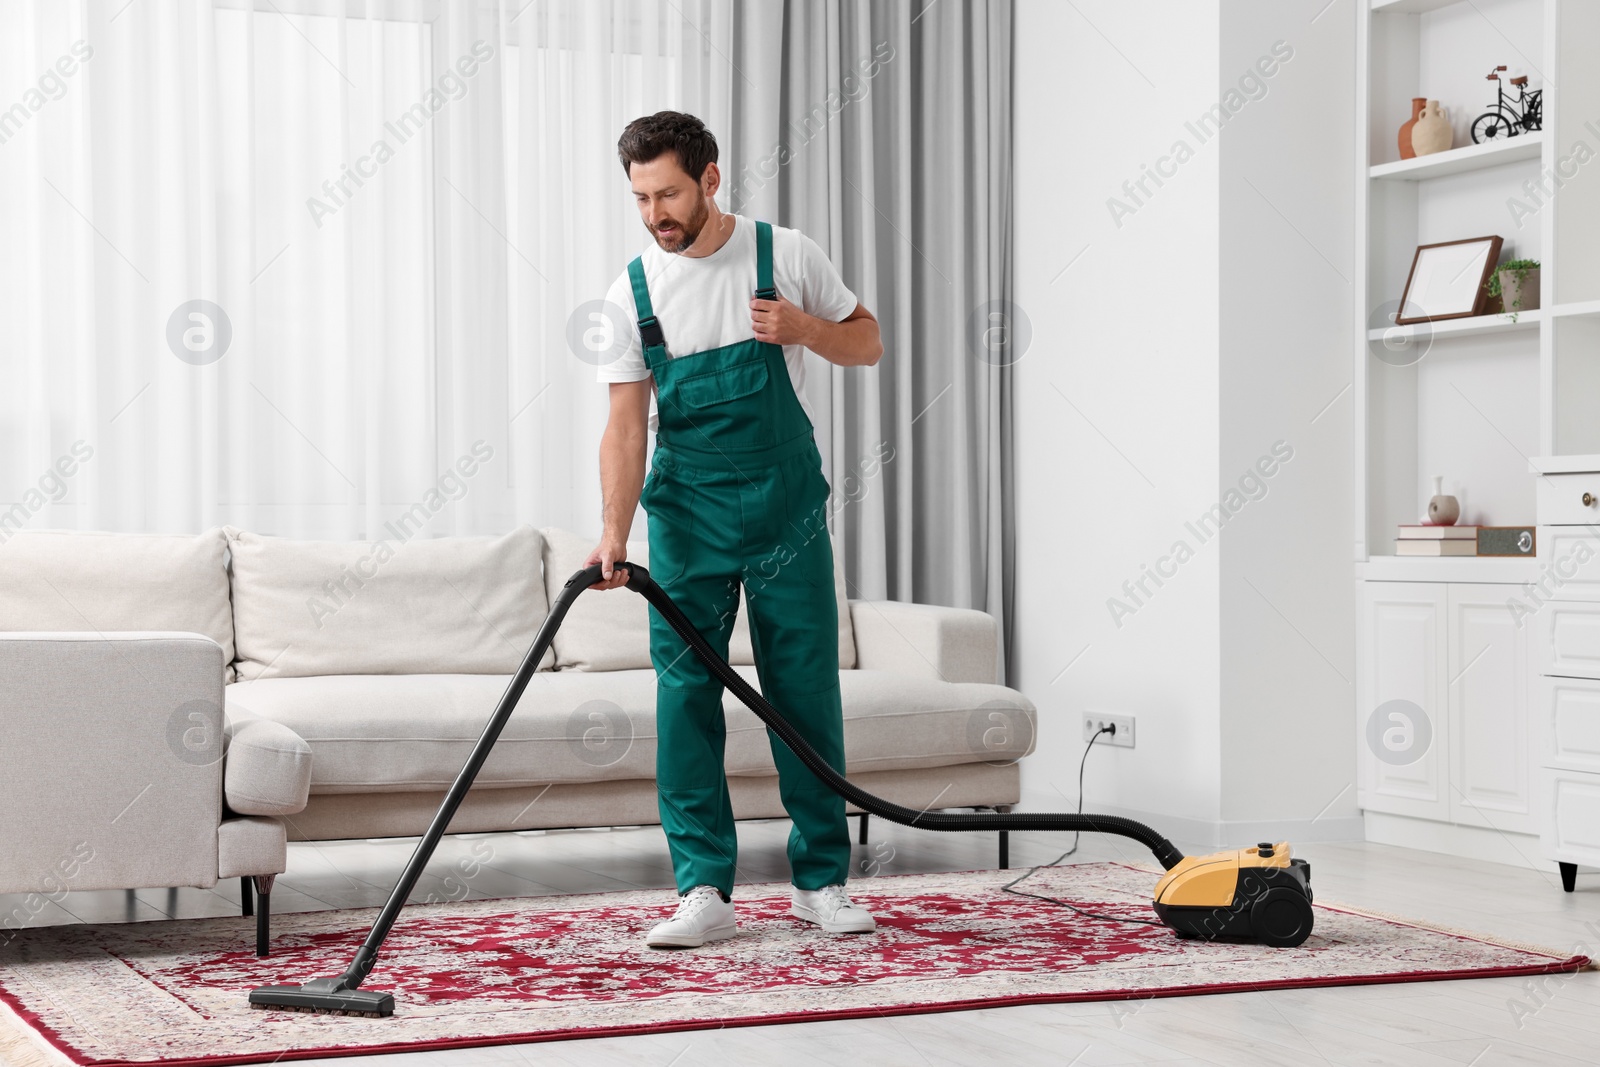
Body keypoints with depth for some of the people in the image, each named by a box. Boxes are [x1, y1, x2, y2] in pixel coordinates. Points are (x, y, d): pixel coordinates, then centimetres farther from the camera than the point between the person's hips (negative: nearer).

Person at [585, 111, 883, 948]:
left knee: (807, 696, 3)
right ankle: (704, 891, 1)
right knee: (685, 698, -4)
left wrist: (804, 327, -16)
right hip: (687, 521, 1)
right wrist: (614, 533, -17)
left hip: (787, 512, -1)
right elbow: (625, 423, -5)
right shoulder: (633, 291, -2)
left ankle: (823, 880, 15)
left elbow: (867, 344, 6)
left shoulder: (785, 255, -3)